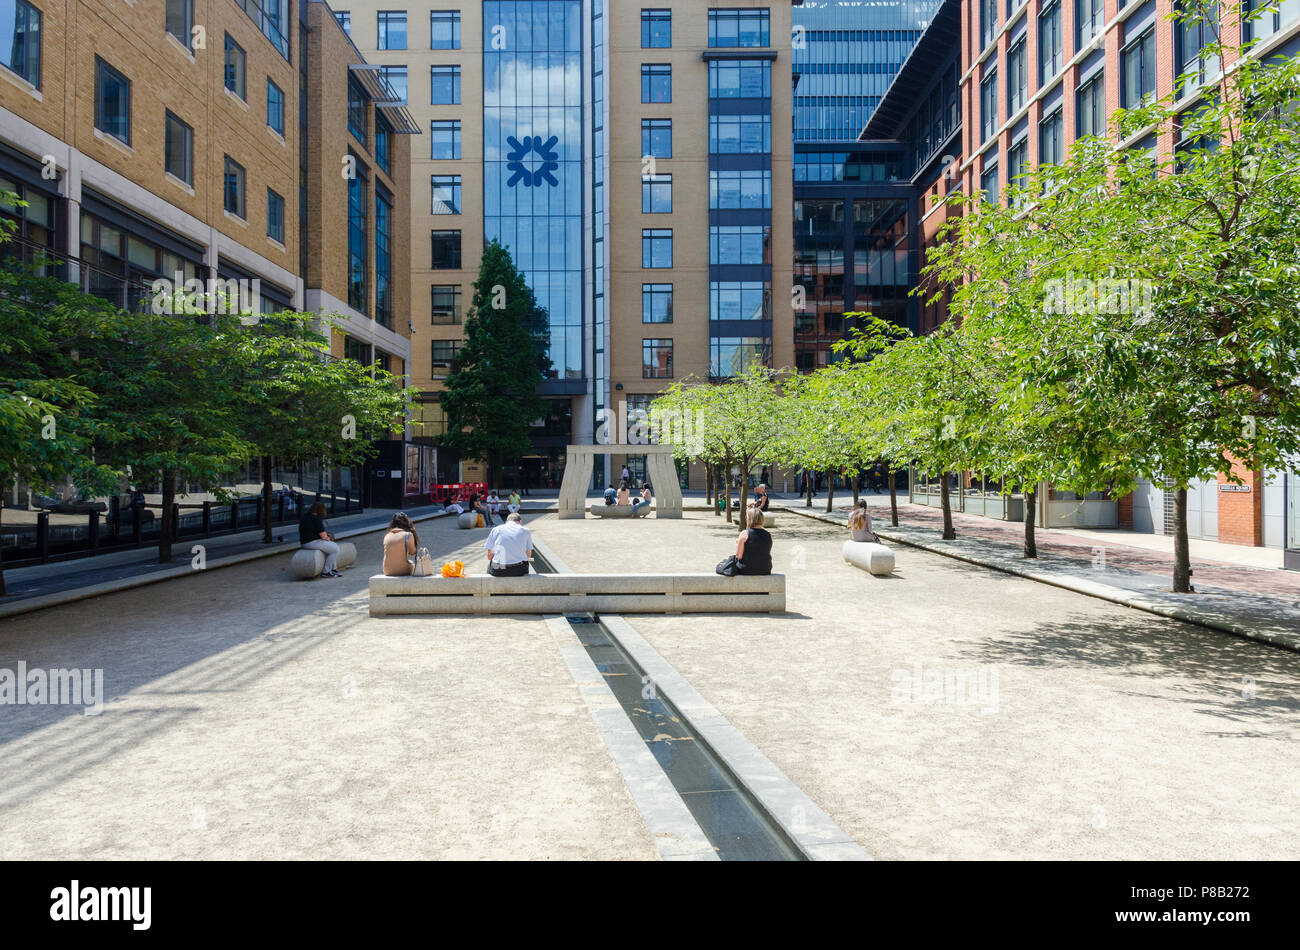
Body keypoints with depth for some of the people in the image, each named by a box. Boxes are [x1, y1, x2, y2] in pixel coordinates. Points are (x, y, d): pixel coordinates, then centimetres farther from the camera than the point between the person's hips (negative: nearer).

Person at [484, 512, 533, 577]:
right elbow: (528, 555, 9)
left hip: (498, 571, 0)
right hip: (519, 571, 0)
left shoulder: (495, 529, 8)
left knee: (489, 566, 35)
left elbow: (489, 556, 7)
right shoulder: (526, 531, 7)